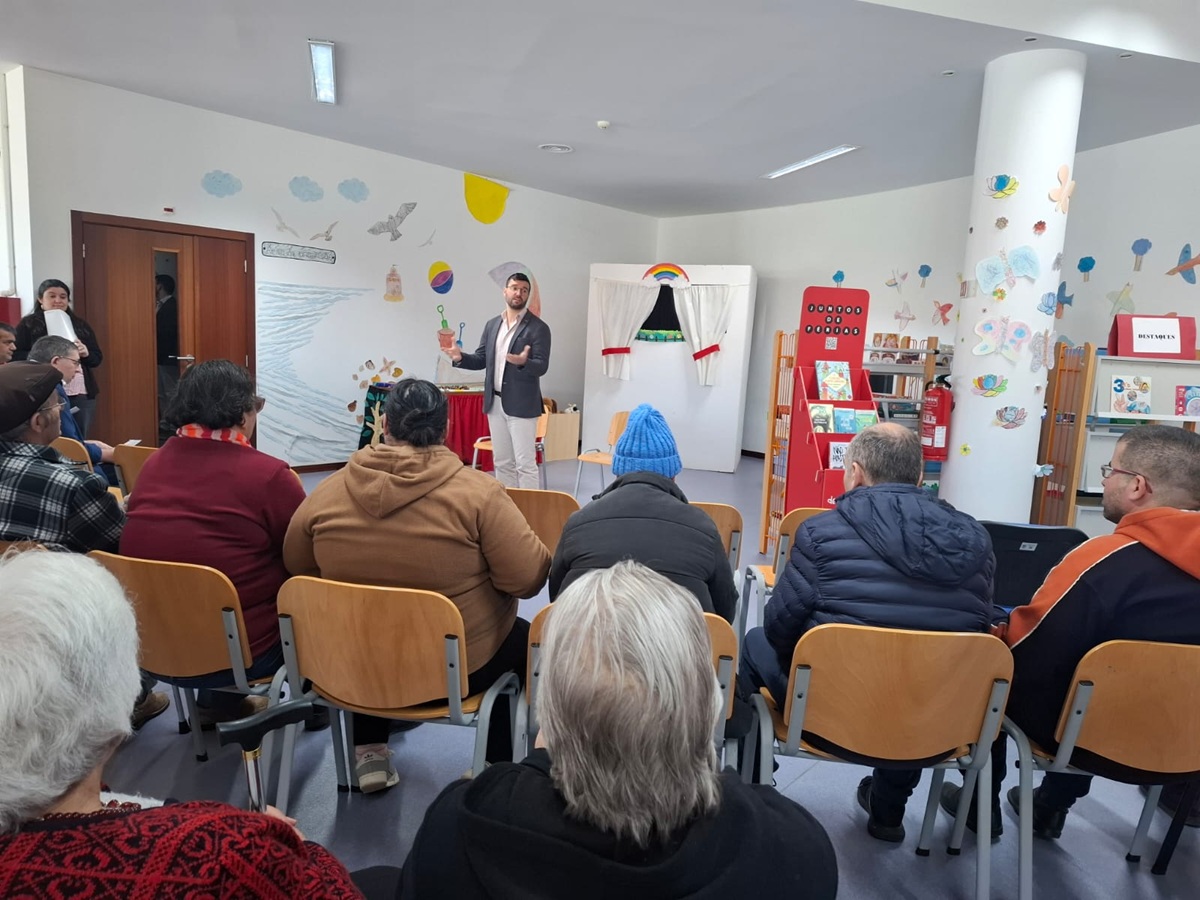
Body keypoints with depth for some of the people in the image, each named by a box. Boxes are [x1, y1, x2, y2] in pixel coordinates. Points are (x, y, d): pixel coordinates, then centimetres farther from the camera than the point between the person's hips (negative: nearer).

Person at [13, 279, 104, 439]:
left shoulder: (80, 325, 14)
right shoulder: (28, 324, 4)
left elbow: (97, 358, 13)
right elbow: (15, 356, -3)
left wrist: (85, 353, -9)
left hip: (81, 394, 3)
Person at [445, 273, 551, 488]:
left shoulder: (538, 327, -6)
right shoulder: (492, 325, 12)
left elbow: (542, 366, -13)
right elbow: (482, 360, 13)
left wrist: (524, 362, -33)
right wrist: (460, 357, -6)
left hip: (521, 404, -6)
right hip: (495, 403, 6)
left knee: (525, 463, -3)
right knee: (502, 462, 13)